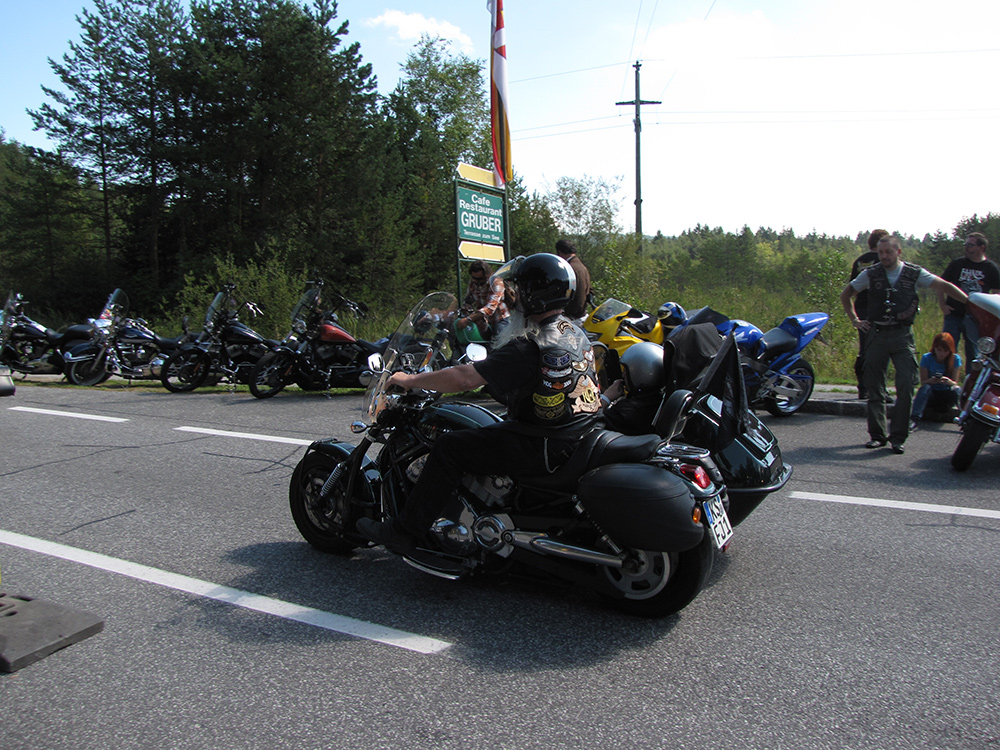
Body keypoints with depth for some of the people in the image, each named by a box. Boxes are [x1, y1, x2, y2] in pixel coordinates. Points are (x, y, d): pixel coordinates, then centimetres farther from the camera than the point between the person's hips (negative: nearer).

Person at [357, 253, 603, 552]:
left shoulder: (529, 347, -22)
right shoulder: (576, 332, 7)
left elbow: (464, 379, -22)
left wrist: (409, 380, -10)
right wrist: (480, 365, 30)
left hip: (547, 448, -10)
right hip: (579, 435, 10)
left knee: (450, 448, -7)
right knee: (491, 432, 30)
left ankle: (404, 532, -1)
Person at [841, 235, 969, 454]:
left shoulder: (914, 273, 2)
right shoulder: (871, 274, 5)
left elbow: (945, 286, -2)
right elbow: (846, 294, 16)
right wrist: (854, 320, 8)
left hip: (902, 335, -1)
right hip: (876, 335, 1)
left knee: (906, 388, -8)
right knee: (875, 388, 3)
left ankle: (898, 436, 0)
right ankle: (877, 434, 13)